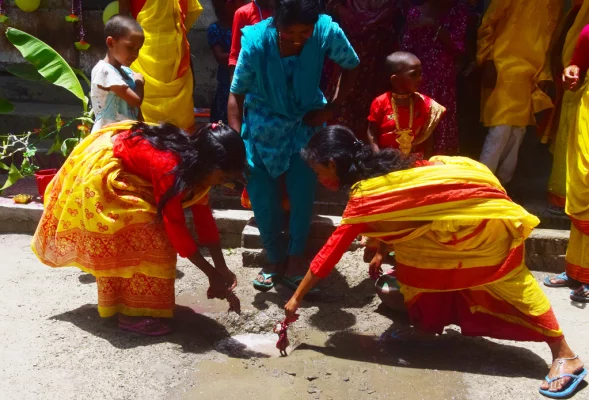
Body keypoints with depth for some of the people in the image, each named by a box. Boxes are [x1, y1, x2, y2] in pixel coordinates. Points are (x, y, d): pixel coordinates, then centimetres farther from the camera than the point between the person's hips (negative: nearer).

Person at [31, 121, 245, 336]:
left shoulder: (194, 161, -10)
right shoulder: (169, 167, -36)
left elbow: (203, 216, -6)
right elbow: (176, 228, -33)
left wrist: (222, 268, -8)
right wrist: (212, 274, -26)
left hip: (125, 174, 9)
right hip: (100, 172, -9)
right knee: (146, 233, -16)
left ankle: (117, 300, 23)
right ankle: (133, 313, -7)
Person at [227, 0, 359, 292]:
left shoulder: (327, 32, -23)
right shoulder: (256, 41, -25)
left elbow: (351, 66, -3)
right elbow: (237, 93, -14)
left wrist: (331, 108, -8)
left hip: (306, 123, 0)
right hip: (263, 125, 0)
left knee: (302, 194, -9)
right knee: (262, 198, -1)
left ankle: (295, 258, 13)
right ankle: (275, 261, 20)